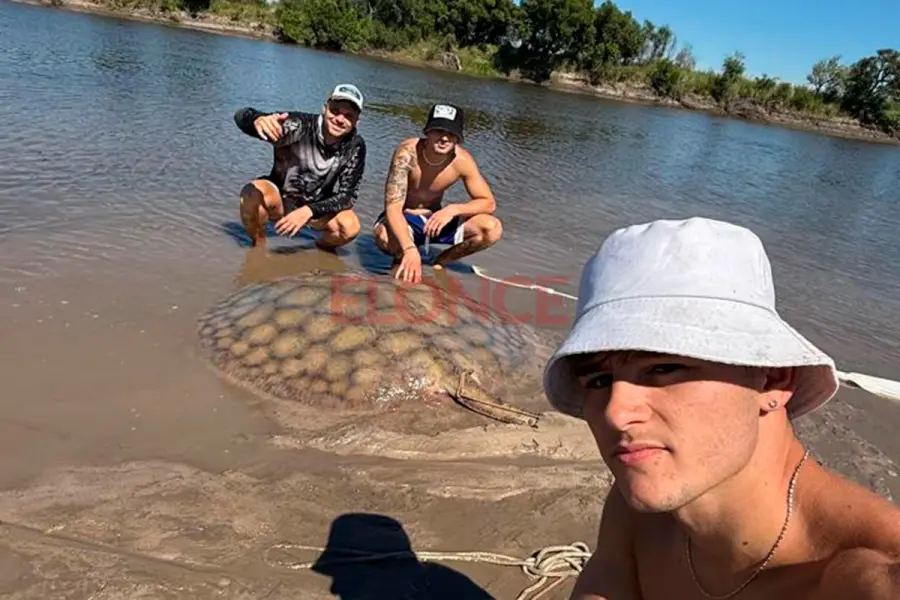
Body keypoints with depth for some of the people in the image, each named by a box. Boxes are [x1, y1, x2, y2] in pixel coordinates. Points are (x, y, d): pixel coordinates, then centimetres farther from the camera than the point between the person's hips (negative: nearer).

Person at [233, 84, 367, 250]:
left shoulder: (355, 147, -19)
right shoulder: (300, 125, -26)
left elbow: (348, 196, -16)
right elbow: (241, 115, -33)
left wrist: (309, 211, -31)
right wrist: (258, 120, -59)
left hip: (318, 207, 2)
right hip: (281, 198, -1)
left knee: (350, 227, -27)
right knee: (251, 193, -33)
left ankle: (324, 246, 8)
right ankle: (259, 245, -4)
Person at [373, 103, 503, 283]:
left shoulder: (462, 160, -16)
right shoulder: (408, 152, -27)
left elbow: (489, 203, -10)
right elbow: (393, 207, -33)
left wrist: (453, 209, -29)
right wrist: (410, 249, -48)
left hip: (435, 220, 3)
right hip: (402, 220, -3)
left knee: (492, 228, -18)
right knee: (385, 236, -40)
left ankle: (440, 262, 3)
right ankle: (402, 258, -2)